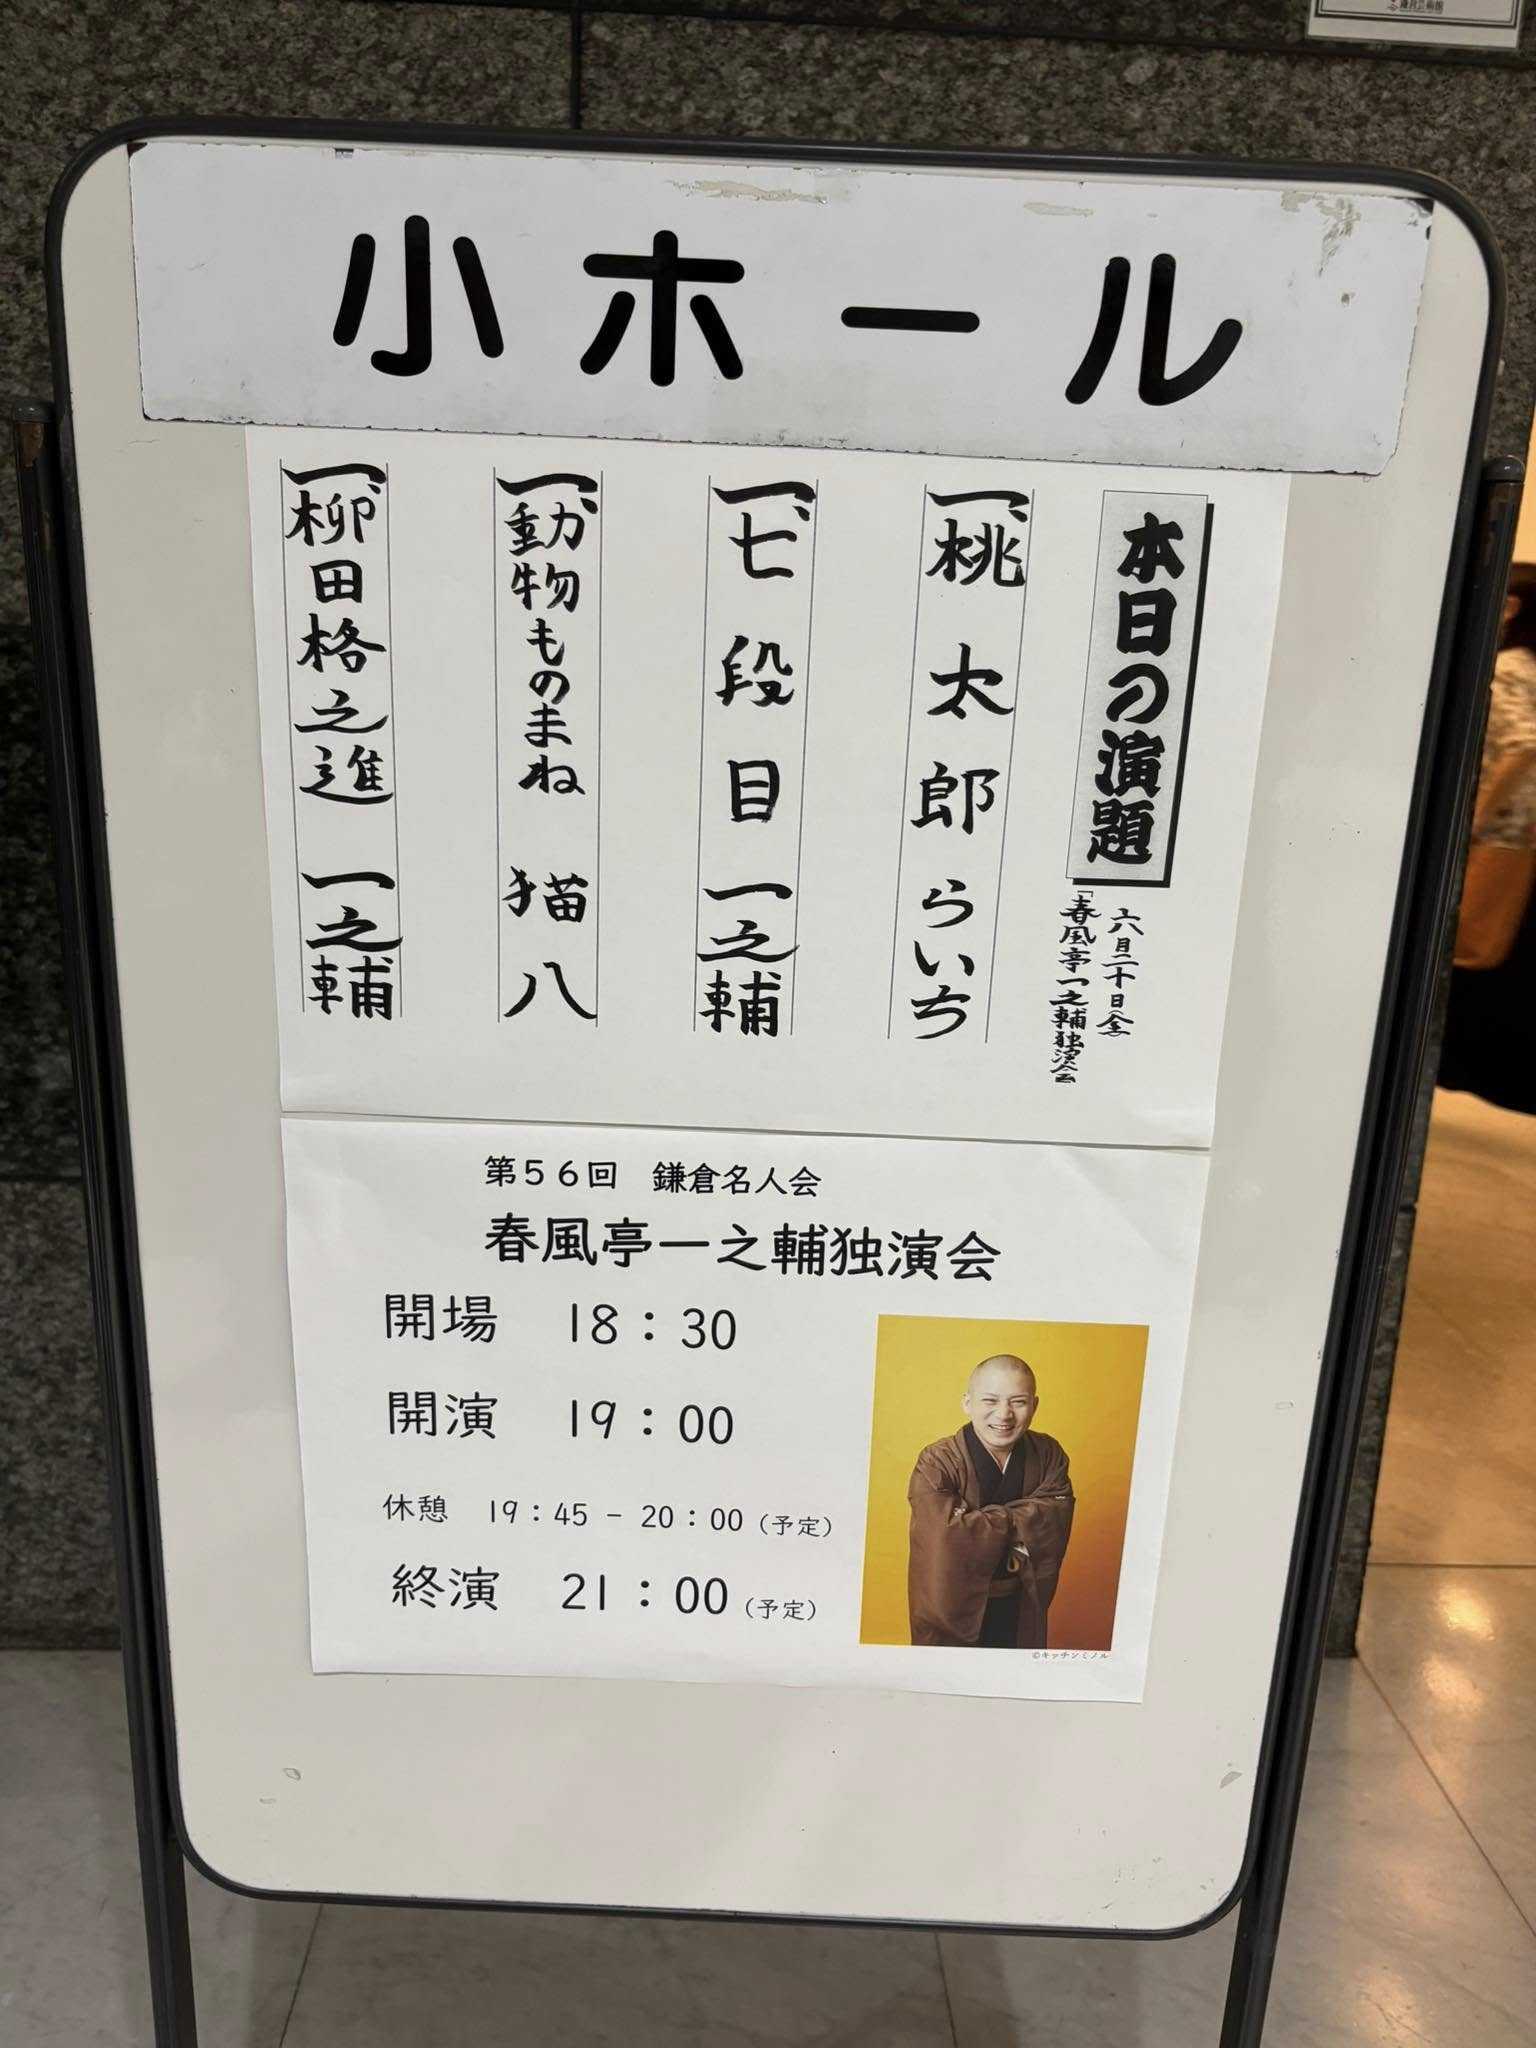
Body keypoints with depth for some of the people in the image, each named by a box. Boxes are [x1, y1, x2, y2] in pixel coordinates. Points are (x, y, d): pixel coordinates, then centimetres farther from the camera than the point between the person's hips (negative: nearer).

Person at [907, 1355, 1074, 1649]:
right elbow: (950, 1535, -32)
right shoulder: (936, 1464, -23)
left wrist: (985, 1522, -28)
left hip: (1021, 1607, 4)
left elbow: (1053, 1521, -17)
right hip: (952, 1608, -4)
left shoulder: (1048, 1454, -7)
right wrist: (1020, 1520, -21)